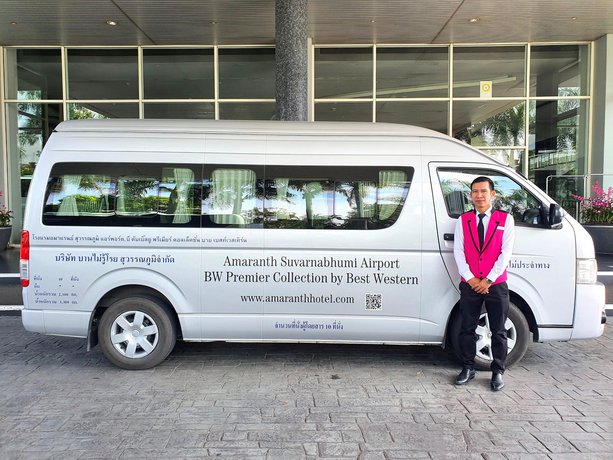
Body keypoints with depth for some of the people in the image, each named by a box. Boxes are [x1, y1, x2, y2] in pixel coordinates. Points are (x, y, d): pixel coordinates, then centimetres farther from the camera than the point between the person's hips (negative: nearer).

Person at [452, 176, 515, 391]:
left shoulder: (505, 219, 1)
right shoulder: (463, 220, 6)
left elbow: (505, 252, -6)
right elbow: (458, 251, 0)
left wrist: (488, 280, -12)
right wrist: (470, 278, -10)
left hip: (496, 285, -1)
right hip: (469, 285, 2)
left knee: (498, 331, 5)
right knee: (467, 329, 6)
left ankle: (498, 371, 17)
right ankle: (468, 368, 19)